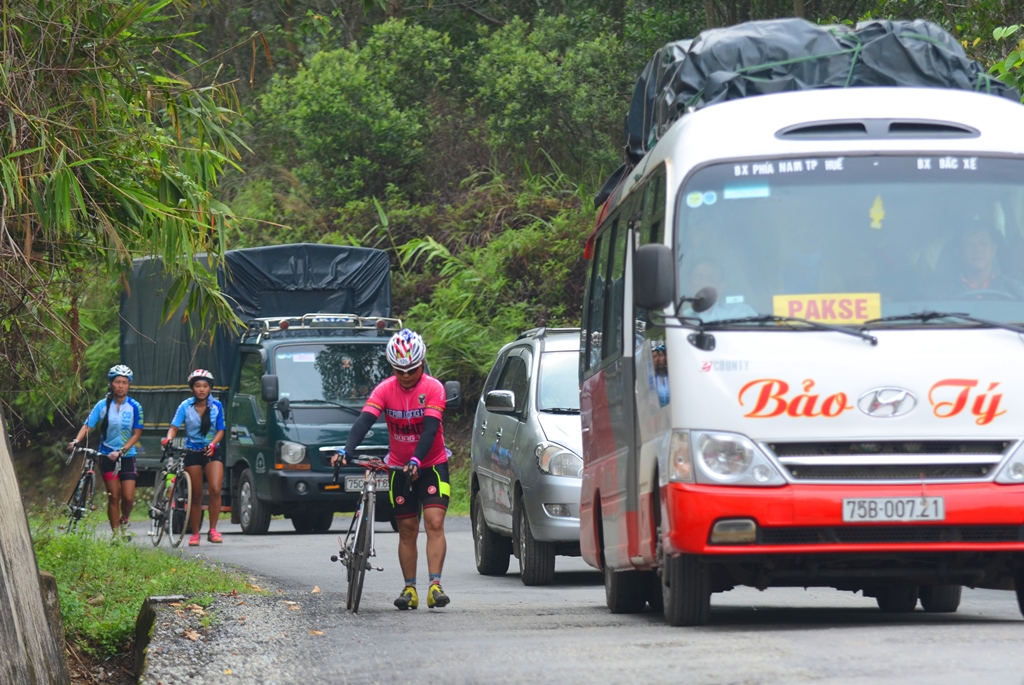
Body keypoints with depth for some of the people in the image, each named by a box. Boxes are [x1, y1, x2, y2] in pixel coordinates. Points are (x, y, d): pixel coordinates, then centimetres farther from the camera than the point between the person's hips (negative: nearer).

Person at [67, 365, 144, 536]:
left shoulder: (134, 407, -6)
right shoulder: (103, 405, -5)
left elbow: (137, 434, -7)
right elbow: (87, 425, -9)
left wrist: (121, 451, -18)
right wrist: (76, 441, -27)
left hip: (127, 456, 0)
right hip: (107, 455, 0)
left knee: (128, 497, -7)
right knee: (114, 496, -4)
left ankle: (124, 521, 24)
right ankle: (116, 533, 5)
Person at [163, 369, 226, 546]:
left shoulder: (216, 406, -1)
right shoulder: (185, 406, -3)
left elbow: (220, 431, -2)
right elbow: (174, 427, -8)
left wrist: (213, 444, -21)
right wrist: (168, 438, -29)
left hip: (212, 452, 0)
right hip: (192, 452, 0)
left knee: (215, 489, -18)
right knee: (196, 495, 2)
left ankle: (213, 530, -10)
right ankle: (195, 534, 12)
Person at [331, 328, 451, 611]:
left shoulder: (433, 388, -16)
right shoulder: (385, 390, -10)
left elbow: (430, 429, -26)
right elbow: (364, 421, -22)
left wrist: (416, 460, -41)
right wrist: (346, 451, -39)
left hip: (432, 464, -3)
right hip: (399, 467, 3)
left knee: (434, 523, -16)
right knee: (407, 529, 6)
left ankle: (435, 585, -23)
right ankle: (409, 589, 12)